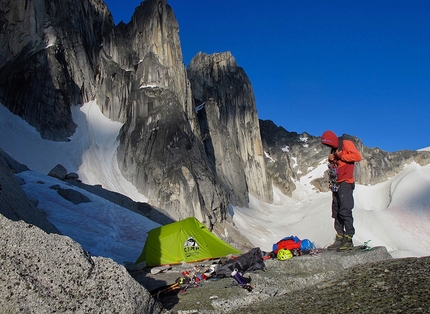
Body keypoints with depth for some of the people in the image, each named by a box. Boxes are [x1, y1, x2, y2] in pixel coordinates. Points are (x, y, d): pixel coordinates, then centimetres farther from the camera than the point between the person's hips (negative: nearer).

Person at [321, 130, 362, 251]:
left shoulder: (346, 144, -3)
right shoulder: (334, 150, 21)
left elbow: (357, 156, -17)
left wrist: (341, 155, -13)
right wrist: (331, 160, 7)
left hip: (345, 183, -9)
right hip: (336, 184, 9)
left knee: (345, 211, -13)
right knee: (337, 213, 7)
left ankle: (348, 240, -10)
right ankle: (340, 239, 10)